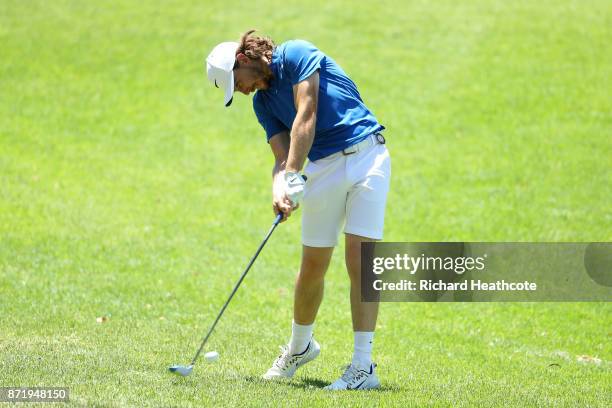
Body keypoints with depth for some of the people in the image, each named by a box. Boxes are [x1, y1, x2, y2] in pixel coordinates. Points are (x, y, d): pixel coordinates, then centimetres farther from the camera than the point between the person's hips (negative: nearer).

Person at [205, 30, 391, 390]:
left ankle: (363, 366, -12)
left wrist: (292, 176, -20)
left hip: (367, 155, -6)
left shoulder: (296, 54, -7)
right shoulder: (263, 102, 14)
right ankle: (300, 346, 34)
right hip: (324, 168, 6)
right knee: (312, 266, 10)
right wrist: (280, 190, -18)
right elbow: (282, 156, 3)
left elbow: (306, 117, -16)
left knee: (360, 261, -12)